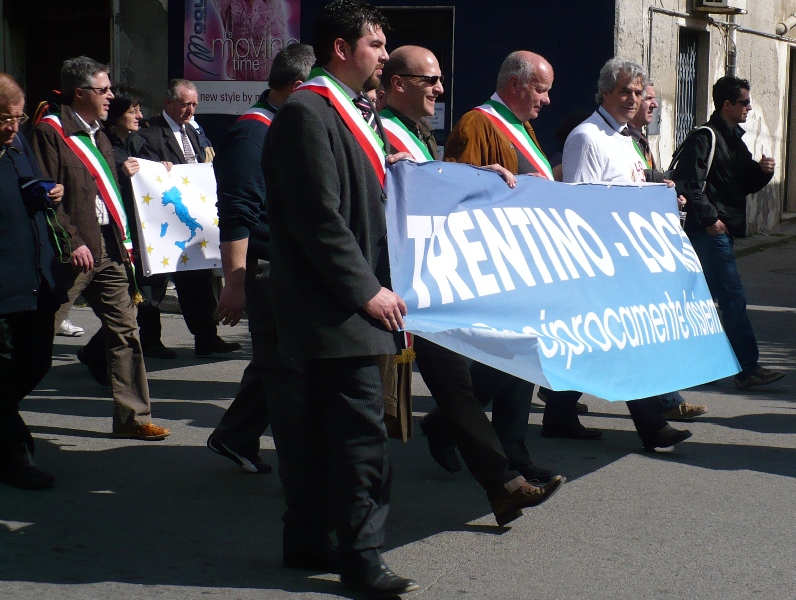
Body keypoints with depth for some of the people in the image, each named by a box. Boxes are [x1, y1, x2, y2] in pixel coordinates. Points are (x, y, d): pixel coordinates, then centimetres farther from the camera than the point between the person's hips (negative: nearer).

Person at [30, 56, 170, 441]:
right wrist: (72, 242, -18)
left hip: (109, 248, 8)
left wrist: (124, 239, 13)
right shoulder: (50, 133, -8)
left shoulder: (97, 135, 19)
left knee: (124, 329, 6)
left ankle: (132, 417, 12)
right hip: (74, 251, -8)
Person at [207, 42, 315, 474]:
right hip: (268, 272, -10)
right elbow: (236, 216, -21)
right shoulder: (252, 132, -15)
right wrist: (234, 284, -24)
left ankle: (234, 438, 33)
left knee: (275, 363, 18)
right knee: (289, 372, -5)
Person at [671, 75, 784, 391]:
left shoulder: (734, 139, 20)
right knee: (733, 299, -9)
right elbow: (688, 182, -19)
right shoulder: (705, 137, -11)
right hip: (710, 231, -10)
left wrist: (762, 171, 3)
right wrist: (709, 217, -20)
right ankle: (748, 369, -8)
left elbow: (746, 185, 22)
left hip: (724, 229, 10)